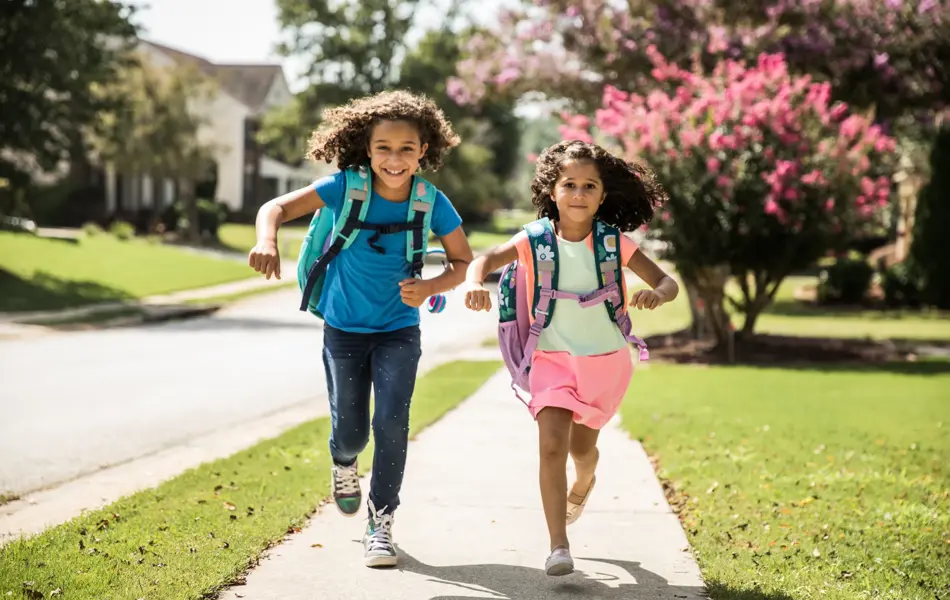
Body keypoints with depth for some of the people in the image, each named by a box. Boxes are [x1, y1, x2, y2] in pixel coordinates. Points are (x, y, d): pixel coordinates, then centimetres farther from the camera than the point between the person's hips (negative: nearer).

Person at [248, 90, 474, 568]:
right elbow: (276, 208, -20)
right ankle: (343, 463, 46)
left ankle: (380, 523, 2)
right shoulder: (345, 187, -18)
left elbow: (463, 262, -4)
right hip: (344, 328, 0)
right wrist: (267, 240, -43)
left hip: (398, 330, 0)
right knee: (351, 431, 7)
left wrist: (431, 287, -25)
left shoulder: (431, 202, -15)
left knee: (391, 422, -14)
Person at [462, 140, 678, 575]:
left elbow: (668, 283, -10)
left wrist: (656, 295, -35)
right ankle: (558, 547, -15)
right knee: (551, 444, -17)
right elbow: (486, 259, -12)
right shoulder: (536, 239, -10)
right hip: (552, 358, -1)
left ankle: (583, 484, 55)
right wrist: (474, 282, -35)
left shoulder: (615, 242, -10)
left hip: (605, 361, 1)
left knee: (581, 447, 16)